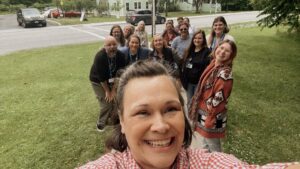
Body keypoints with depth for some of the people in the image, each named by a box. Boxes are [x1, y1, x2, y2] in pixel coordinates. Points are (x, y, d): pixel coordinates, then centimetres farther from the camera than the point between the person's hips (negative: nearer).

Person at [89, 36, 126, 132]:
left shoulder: (120, 56, -18)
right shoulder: (100, 57, -30)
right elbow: (101, 77, -24)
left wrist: (113, 89, -14)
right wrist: (107, 91, -17)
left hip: (112, 81, 4)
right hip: (98, 82, -4)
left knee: (116, 100, -1)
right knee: (106, 103, -10)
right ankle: (101, 123, 12)